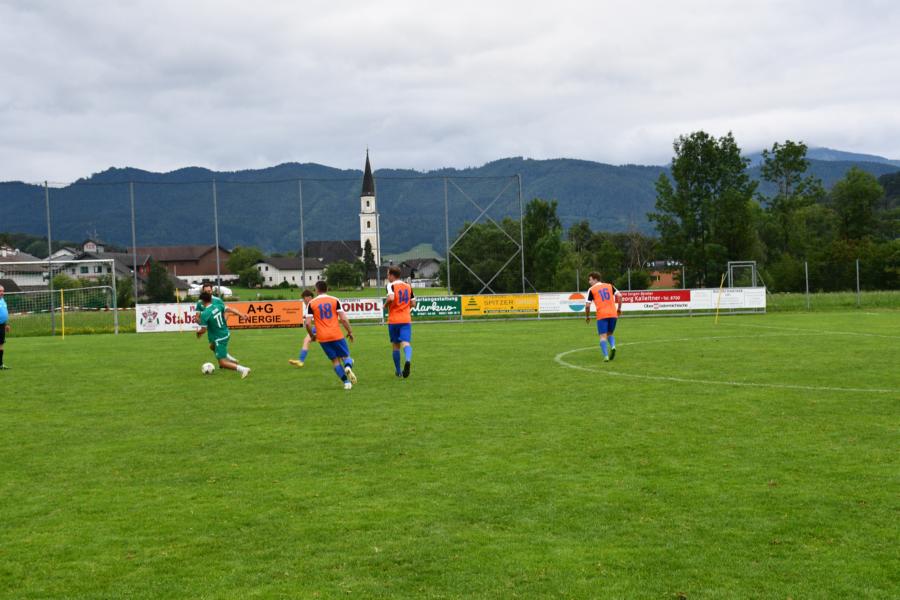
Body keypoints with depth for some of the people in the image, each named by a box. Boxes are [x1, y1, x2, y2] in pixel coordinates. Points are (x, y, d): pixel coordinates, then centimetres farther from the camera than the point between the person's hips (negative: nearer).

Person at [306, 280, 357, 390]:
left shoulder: (311, 304, 2)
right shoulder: (335, 300, 2)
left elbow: (308, 323, -4)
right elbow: (343, 319, -4)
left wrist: (312, 336, 12)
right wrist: (350, 332, 7)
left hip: (323, 337, 1)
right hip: (337, 335, -1)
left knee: (335, 360, 11)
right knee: (346, 356, 11)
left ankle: (346, 382, 1)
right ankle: (348, 367, -23)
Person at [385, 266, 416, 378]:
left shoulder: (391, 285, -5)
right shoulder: (408, 286, 12)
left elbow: (391, 298, -23)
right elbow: (413, 303, 13)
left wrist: (385, 304, -4)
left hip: (393, 320, -2)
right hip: (406, 319, 3)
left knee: (395, 346, 11)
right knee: (406, 343, -9)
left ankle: (398, 371, 21)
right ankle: (408, 360, -40)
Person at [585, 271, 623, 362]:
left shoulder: (591, 290, 4)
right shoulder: (609, 286, 15)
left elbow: (587, 305, 0)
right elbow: (619, 296, 3)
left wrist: (587, 316, 14)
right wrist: (619, 308, 13)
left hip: (602, 315, -3)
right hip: (613, 314, 3)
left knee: (603, 336, 0)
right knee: (610, 334, 20)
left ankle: (606, 356, -15)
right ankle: (613, 346, -9)